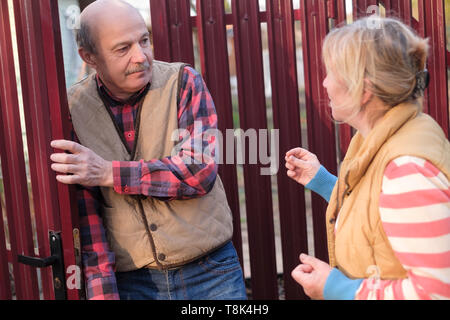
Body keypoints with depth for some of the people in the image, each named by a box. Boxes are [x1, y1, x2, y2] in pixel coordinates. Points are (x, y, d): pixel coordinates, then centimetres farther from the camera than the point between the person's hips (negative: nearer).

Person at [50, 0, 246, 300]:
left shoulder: (183, 81, -7)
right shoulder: (72, 109, -5)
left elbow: (200, 171, -17)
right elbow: (85, 211, -6)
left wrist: (109, 172, -19)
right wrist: (103, 292, -12)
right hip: (130, 281, 0)